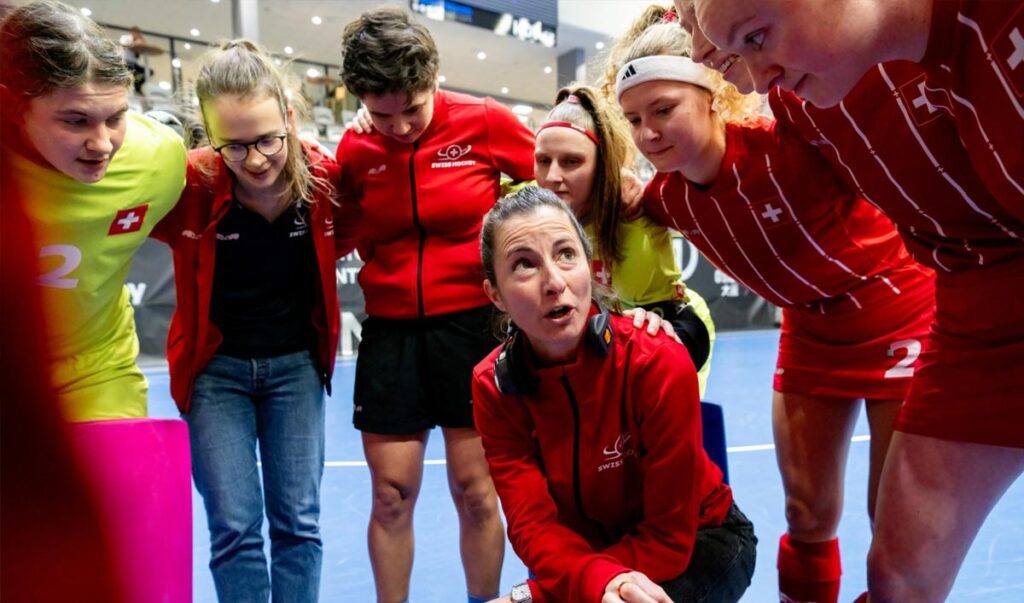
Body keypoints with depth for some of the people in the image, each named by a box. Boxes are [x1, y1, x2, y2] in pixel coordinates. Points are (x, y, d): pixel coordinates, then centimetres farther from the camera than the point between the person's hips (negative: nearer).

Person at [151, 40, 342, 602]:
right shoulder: (188, 182, -20)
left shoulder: (322, 174, -14)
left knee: (299, 520, 6)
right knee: (235, 527, 0)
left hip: (296, 364, 2)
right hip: (216, 368, -1)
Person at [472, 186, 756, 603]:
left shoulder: (659, 364, -28)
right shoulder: (492, 386, -16)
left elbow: (669, 537, -22)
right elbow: (534, 525, -18)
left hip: (702, 542, -3)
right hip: (591, 546, 4)